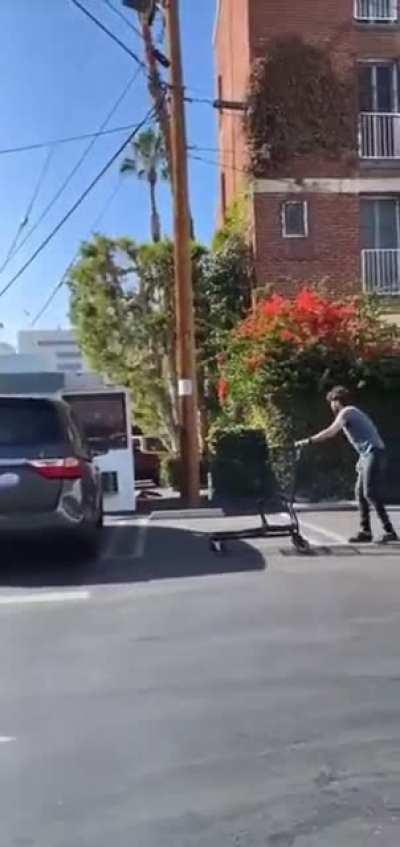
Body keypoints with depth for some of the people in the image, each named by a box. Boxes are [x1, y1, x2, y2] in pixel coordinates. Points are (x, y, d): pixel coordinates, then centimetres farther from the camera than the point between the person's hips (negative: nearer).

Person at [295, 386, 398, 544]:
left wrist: (308, 441, -20)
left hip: (373, 453, -10)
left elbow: (331, 432, -20)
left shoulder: (346, 412, -8)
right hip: (368, 454, 10)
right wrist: (361, 459, 20)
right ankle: (365, 531, 12)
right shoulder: (352, 412, 22)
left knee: (371, 494, -9)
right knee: (360, 492, 9)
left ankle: (389, 531, -6)